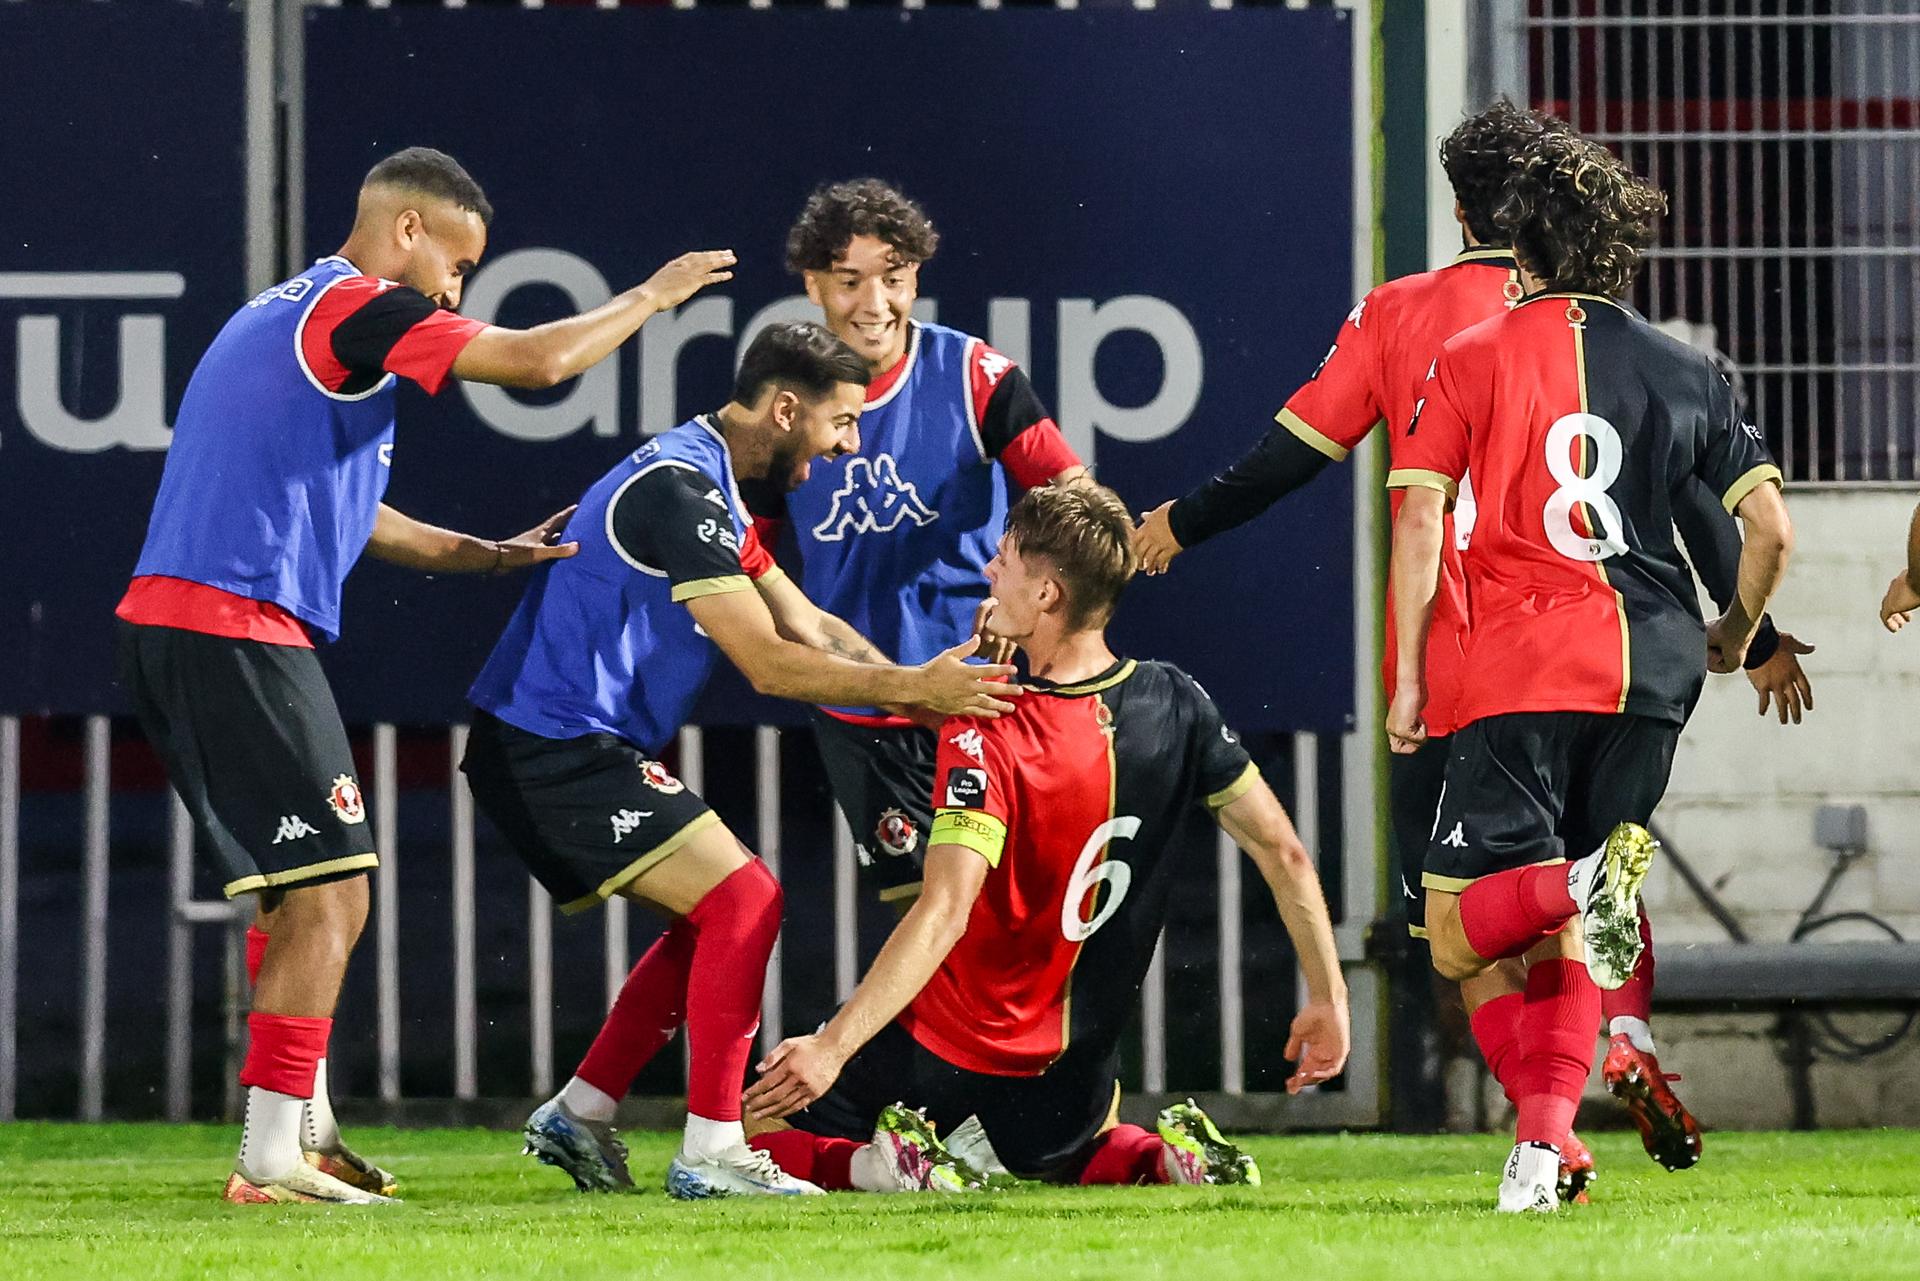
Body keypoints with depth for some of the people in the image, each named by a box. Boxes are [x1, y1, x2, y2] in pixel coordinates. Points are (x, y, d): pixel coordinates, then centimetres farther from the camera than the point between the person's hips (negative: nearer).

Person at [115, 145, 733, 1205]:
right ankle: (271, 1159, -11)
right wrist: (651, 296, 8)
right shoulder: (358, 307, -7)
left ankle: (302, 1129, 24)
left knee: (301, 892, 20)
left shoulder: (284, 316, 24)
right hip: (238, 630, -10)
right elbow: (540, 361, -9)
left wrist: (482, 555, 23)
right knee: (329, 896, -9)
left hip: (167, 628, 10)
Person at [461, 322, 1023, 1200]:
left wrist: (923, 687, 2)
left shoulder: (705, 486, 16)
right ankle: (709, 1153, -13)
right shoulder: (678, 489, -18)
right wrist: (911, 687, -15)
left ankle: (579, 1116, 17)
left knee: (717, 912, 16)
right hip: (556, 752, -11)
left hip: (549, 750, 11)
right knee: (743, 898, -14)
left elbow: (810, 625, 15)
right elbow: (768, 663, -21)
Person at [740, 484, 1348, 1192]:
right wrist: (1327, 998, 9)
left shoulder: (986, 736, -22)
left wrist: (832, 1047, -35)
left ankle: (898, 1163, -15)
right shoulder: (1176, 704, -6)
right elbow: (1285, 855, -2)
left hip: (938, 1055, -5)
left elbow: (944, 914, -32)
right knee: (1073, 1155, 36)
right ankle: (1167, 1157, 3)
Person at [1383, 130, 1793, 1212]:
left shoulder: (1472, 361, 3)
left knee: (1458, 940, -3)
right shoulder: (1686, 372, 9)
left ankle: (1583, 882, -33)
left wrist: (1408, 676, 1)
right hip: (1651, 673, 3)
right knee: (1563, 935, 13)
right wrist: (1736, 634, 26)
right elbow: (1771, 529, 7)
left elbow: (1420, 522, -4)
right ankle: (1541, 1149, -4)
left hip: (1523, 671, -3)